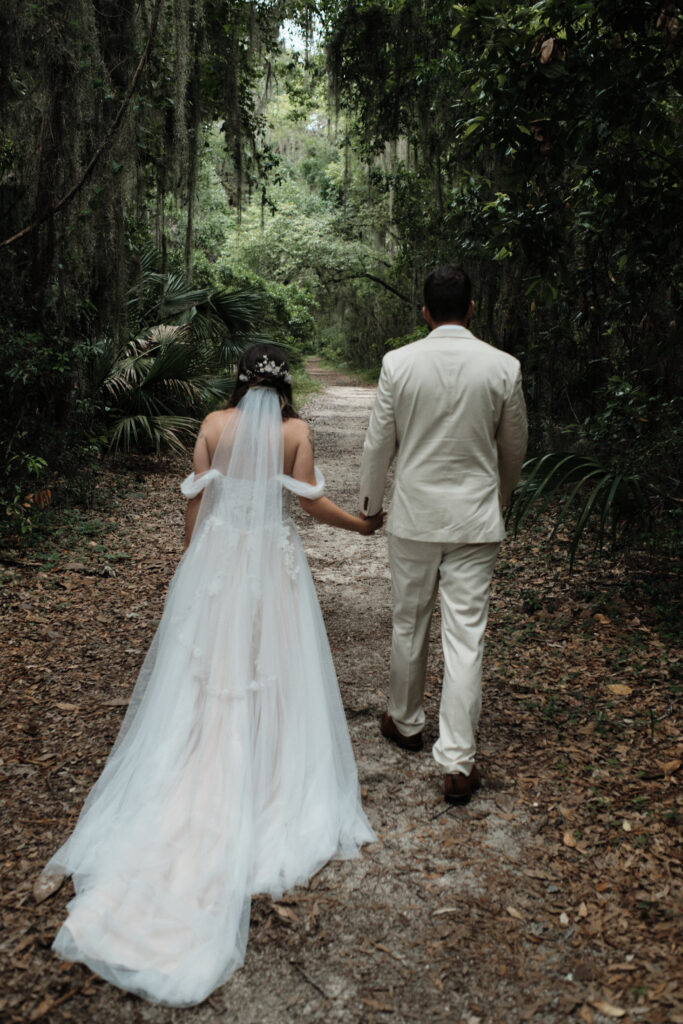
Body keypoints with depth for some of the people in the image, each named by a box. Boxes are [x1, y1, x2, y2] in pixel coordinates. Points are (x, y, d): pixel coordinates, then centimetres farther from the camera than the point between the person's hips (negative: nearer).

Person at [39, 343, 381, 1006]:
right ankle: (267, 784, 16)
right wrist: (364, 524, 12)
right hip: (273, 562, -1)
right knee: (270, 678, 9)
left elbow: (195, 499, 0)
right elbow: (312, 503, -5)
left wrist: (191, 565, 13)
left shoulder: (215, 424, 0)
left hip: (214, 556, 1)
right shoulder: (295, 430, -4)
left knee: (202, 679, 10)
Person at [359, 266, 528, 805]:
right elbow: (514, 447, 7)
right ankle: (457, 762, 6)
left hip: (414, 517, 1)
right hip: (475, 520, 0)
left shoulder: (399, 363, -7)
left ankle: (406, 722, 36)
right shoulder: (503, 367, -5)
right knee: (466, 637, 2)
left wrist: (369, 503, 16)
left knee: (409, 625, 17)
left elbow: (379, 443, 0)